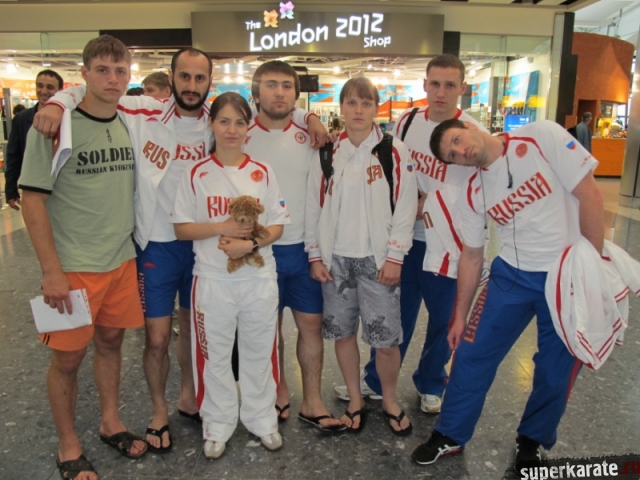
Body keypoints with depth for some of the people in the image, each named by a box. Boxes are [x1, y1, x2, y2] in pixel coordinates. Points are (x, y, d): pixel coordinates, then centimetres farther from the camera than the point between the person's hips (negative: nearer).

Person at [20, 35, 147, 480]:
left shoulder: (131, 125, 6)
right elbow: (33, 200, -11)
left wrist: (136, 246, 11)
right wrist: (52, 271, -14)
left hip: (123, 260, 5)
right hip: (73, 267, -4)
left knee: (111, 341, 16)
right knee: (68, 356, 6)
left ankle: (111, 423, 36)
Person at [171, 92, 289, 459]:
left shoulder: (262, 173, 1)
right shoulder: (197, 174, -2)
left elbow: (277, 226, 1)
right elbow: (182, 228, -1)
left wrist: (250, 244, -17)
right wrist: (221, 227, -17)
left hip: (259, 278, 1)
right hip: (213, 280, 0)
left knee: (259, 352, 13)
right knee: (215, 355, 11)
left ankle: (263, 419, 32)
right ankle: (218, 424, 29)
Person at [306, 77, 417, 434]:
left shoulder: (395, 152, -2)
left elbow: (406, 207, -5)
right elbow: (314, 205, 7)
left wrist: (395, 256, -10)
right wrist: (315, 255, 2)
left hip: (378, 259, -2)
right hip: (335, 258, 3)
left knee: (386, 339, 0)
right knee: (342, 332, 10)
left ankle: (390, 401, 26)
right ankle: (355, 400, 31)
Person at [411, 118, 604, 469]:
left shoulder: (543, 136, -13)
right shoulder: (473, 193, -1)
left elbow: (590, 195, -13)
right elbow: (471, 255, 7)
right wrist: (460, 315, 10)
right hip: (513, 275, 3)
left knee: (556, 371, 7)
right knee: (472, 354, 3)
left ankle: (532, 442, 35)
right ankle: (450, 436, 24)